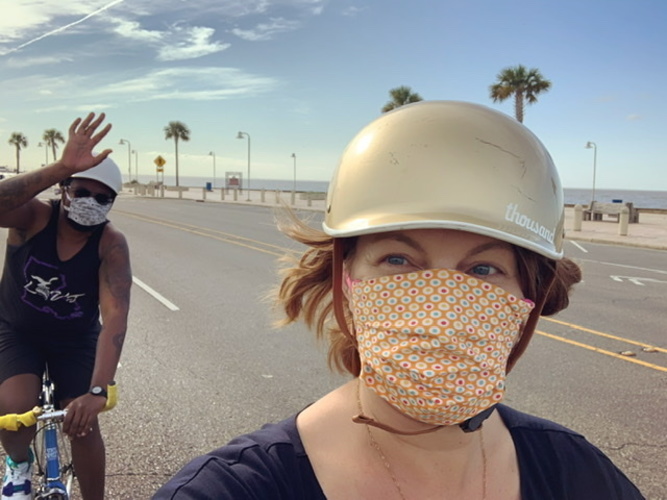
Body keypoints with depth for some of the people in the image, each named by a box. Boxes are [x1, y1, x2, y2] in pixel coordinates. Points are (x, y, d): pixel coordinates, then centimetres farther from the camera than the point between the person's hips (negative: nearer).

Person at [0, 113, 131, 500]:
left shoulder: (112, 244, -26)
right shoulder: (34, 215, -24)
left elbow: (115, 316, -36)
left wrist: (98, 390, -47)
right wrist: (61, 168, -62)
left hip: (76, 339, 0)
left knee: (84, 425, -5)